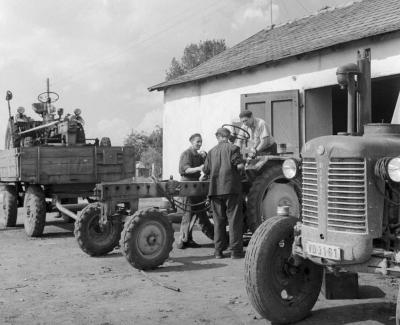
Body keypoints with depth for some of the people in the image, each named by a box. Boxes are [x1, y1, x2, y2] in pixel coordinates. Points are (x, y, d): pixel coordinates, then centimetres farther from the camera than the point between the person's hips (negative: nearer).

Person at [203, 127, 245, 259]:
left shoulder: (212, 151, 11)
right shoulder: (233, 148, -1)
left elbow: (206, 170, 9)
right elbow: (239, 165, -13)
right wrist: (240, 166, 10)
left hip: (215, 189, 4)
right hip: (231, 187, -4)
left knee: (218, 219, 10)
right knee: (234, 219, 0)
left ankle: (218, 250, 11)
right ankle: (236, 250, -1)